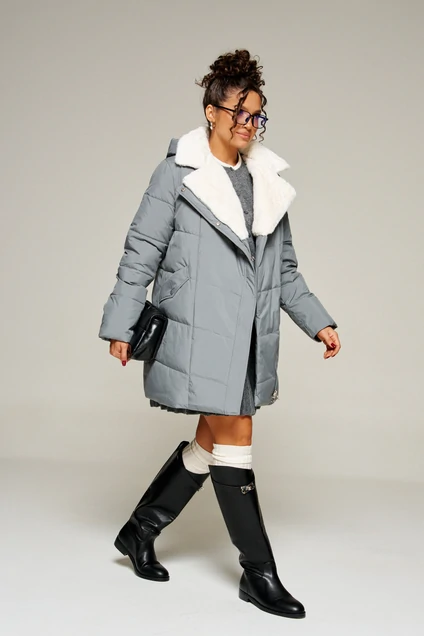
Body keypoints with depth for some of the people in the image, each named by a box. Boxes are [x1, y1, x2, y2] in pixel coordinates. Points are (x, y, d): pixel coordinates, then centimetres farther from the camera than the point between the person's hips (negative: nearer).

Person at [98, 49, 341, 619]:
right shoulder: (178, 171, -2)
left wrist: (318, 322, 12)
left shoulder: (267, 181, 14)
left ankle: (139, 531, 29)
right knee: (235, 442, -4)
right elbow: (142, 252, -3)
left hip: (249, 336, 7)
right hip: (200, 331, -6)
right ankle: (259, 573, 9)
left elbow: (285, 268, 19)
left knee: (211, 443, 11)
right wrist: (121, 325, -5)